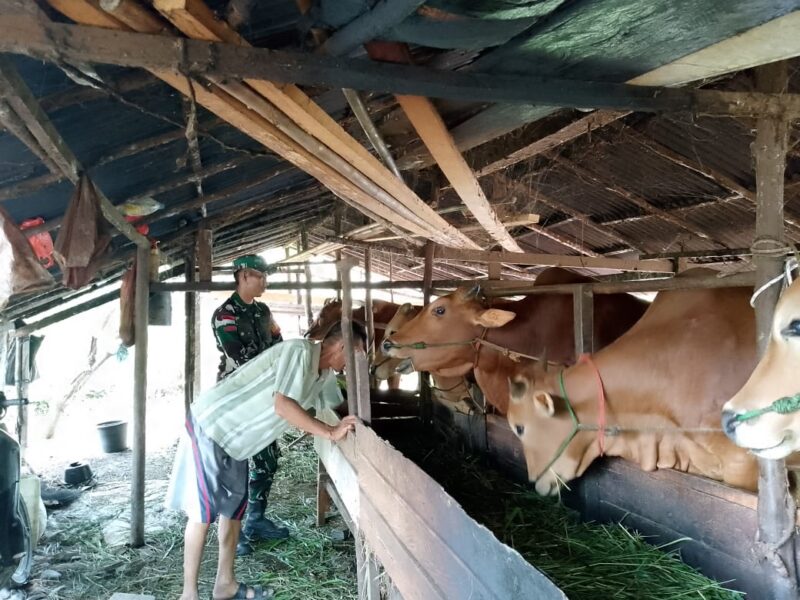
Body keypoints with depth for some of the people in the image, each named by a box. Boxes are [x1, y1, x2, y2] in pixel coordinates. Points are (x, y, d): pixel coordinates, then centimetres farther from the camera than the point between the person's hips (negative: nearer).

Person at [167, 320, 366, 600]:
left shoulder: (324, 374, 3)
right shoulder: (300, 351, -25)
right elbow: (283, 406, -33)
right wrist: (331, 433, -32)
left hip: (234, 437, 9)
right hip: (209, 425, -9)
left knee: (235, 505, 13)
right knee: (205, 510, -3)